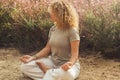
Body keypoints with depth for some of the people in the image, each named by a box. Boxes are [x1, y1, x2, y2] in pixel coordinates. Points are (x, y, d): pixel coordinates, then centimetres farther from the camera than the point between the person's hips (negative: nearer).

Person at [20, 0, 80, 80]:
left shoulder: (72, 31, -17)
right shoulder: (53, 29, 5)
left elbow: (75, 54, -19)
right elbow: (47, 48, 8)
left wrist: (70, 63, -41)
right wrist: (33, 57, -4)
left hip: (67, 64, -6)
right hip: (53, 61, 6)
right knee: (24, 66, -9)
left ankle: (48, 71, -17)